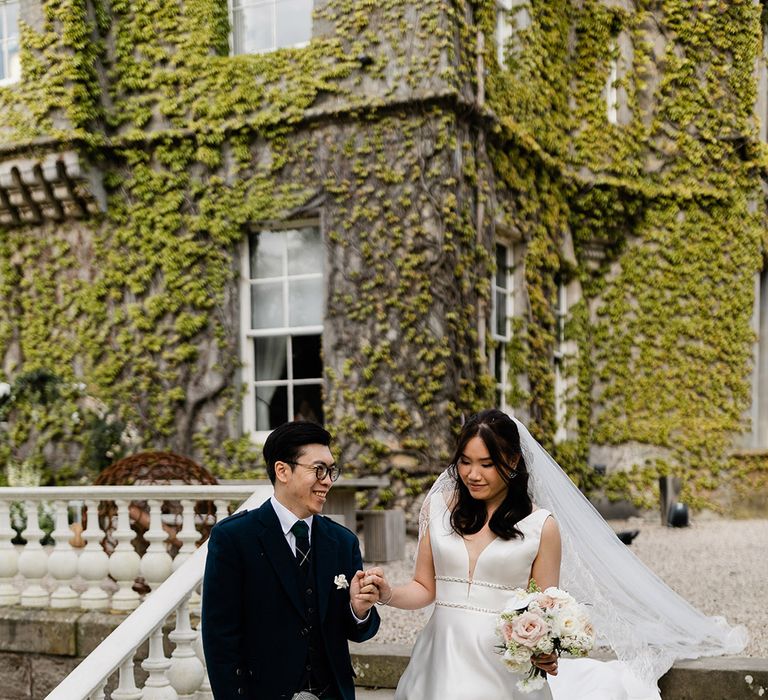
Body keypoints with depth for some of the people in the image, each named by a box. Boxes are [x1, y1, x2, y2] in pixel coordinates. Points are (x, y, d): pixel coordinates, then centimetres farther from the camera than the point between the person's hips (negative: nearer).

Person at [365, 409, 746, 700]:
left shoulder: (541, 525, -4)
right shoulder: (438, 508, 3)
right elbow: (425, 587, 7)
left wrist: (544, 651, -18)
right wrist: (390, 594, -13)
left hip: (504, 667, -2)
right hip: (440, 660, 2)